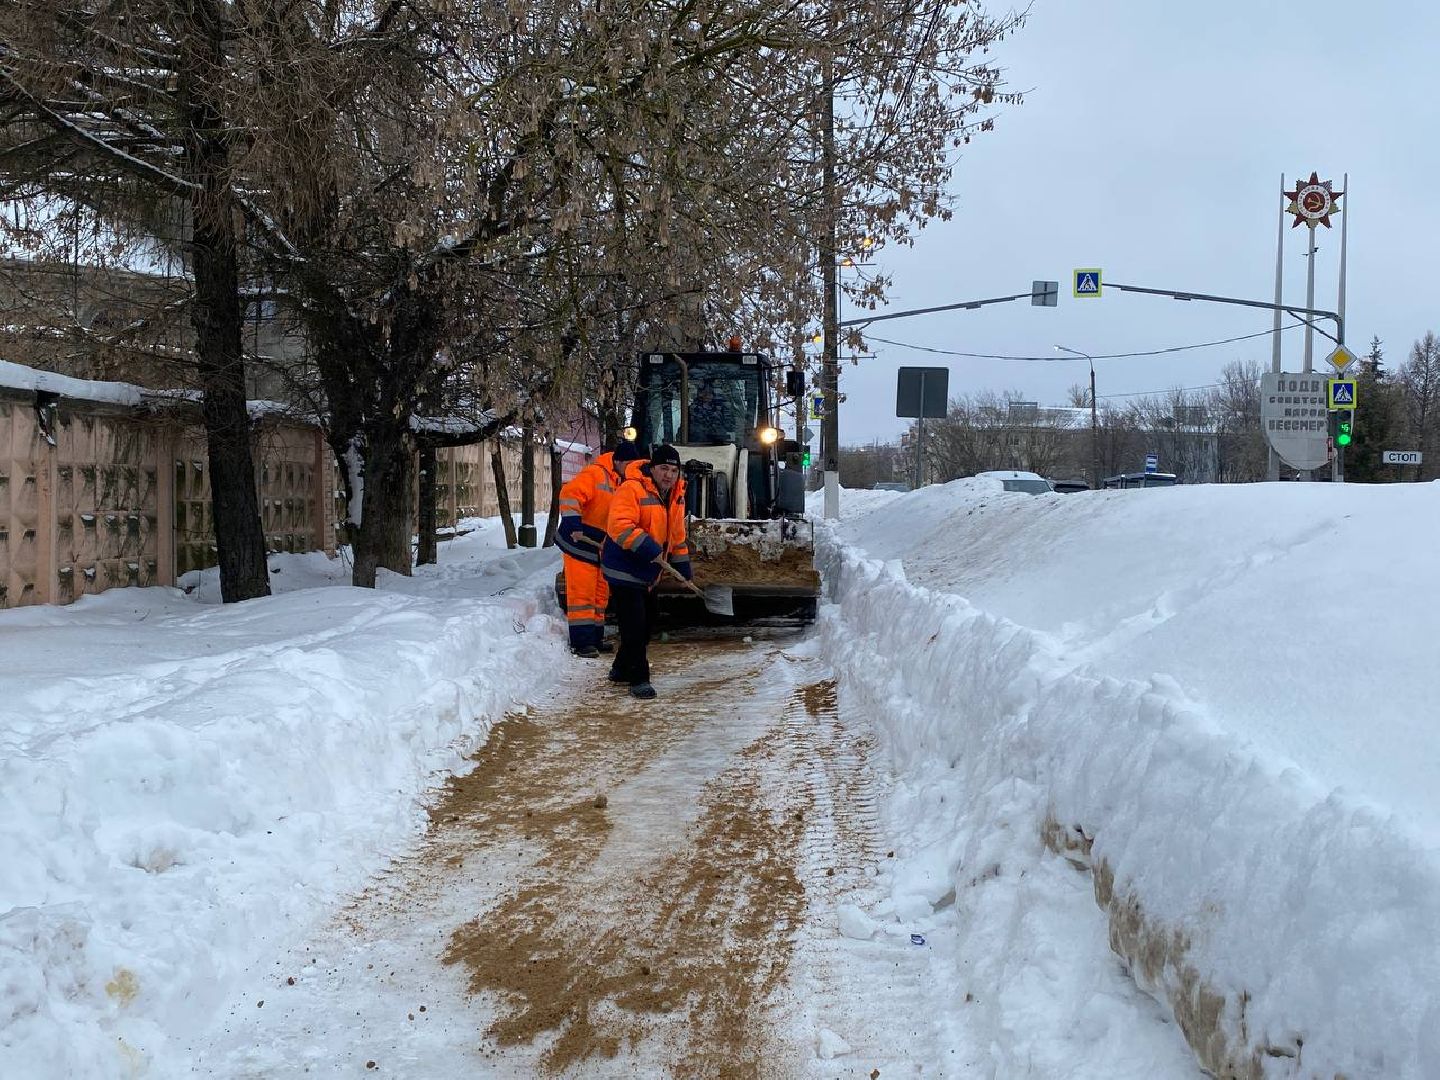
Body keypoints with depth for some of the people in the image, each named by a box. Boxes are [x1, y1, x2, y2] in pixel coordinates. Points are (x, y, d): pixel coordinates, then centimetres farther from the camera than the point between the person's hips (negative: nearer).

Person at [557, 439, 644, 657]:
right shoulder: (595, 474, -16)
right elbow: (570, 494, -29)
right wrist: (573, 524, -36)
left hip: (602, 547, 9)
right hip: (581, 543, -9)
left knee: (600, 594, 14)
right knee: (582, 593, -8)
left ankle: (595, 639, 23)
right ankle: (581, 641, -7)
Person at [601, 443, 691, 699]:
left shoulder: (675, 497, 7)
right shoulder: (632, 490, -22)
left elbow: (677, 534, 19)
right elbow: (619, 525, -32)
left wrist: (683, 567, 20)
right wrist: (648, 548, -38)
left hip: (648, 573, 9)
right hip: (624, 570, -9)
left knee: (646, 626, 16)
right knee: (634, 626, -10)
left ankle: (621, 669, 32)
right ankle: (638, 679, -2)